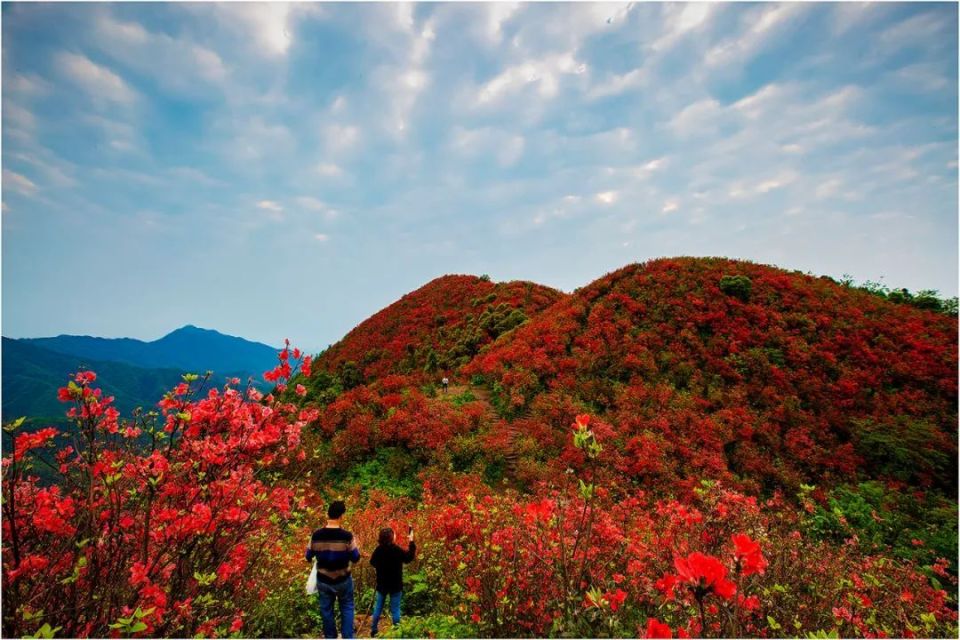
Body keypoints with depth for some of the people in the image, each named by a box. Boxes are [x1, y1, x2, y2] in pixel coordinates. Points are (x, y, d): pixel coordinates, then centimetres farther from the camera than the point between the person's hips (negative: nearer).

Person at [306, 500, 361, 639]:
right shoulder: (347, 536, -20)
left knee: (326, 610, 20)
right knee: (347, 608, 18)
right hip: (343, 580, -2)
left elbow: (308, 557, 1)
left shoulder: (316, 535, -13)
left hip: (323, 580, 2)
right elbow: (355, 558, -11)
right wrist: (357, 547, 8)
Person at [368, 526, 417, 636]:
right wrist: (412, 542, -10)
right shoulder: (396, 550, -24)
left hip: (382, 584, 5)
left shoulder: (378, 549, -9)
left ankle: (373, 630, 30)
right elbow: (409, 558, -13)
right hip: (395, 585, -4)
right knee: (395, 609, 6)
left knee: (378, 607, 19)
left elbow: (372, 562, 7)